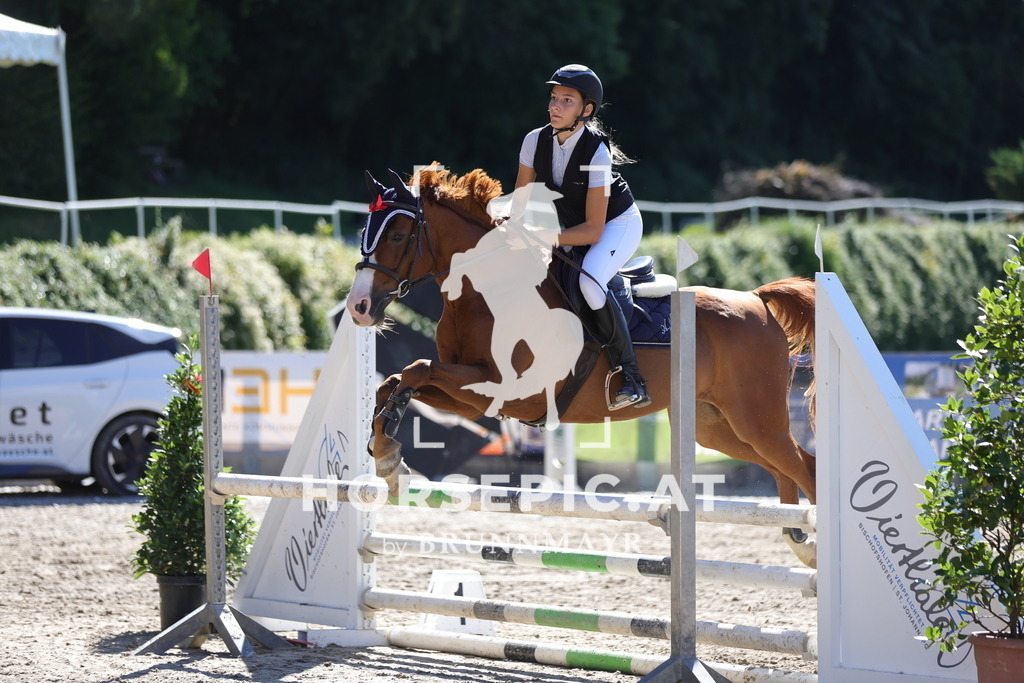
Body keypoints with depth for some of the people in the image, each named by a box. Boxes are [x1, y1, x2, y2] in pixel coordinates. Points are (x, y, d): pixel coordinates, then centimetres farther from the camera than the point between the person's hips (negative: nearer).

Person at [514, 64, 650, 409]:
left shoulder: (596, 153, -29)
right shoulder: (535, 141, -14)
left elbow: (593, 230, -28)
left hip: (618, 224, -7)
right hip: (570, 224, 7)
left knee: (589, 280, -33)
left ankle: (632, 378, -27)